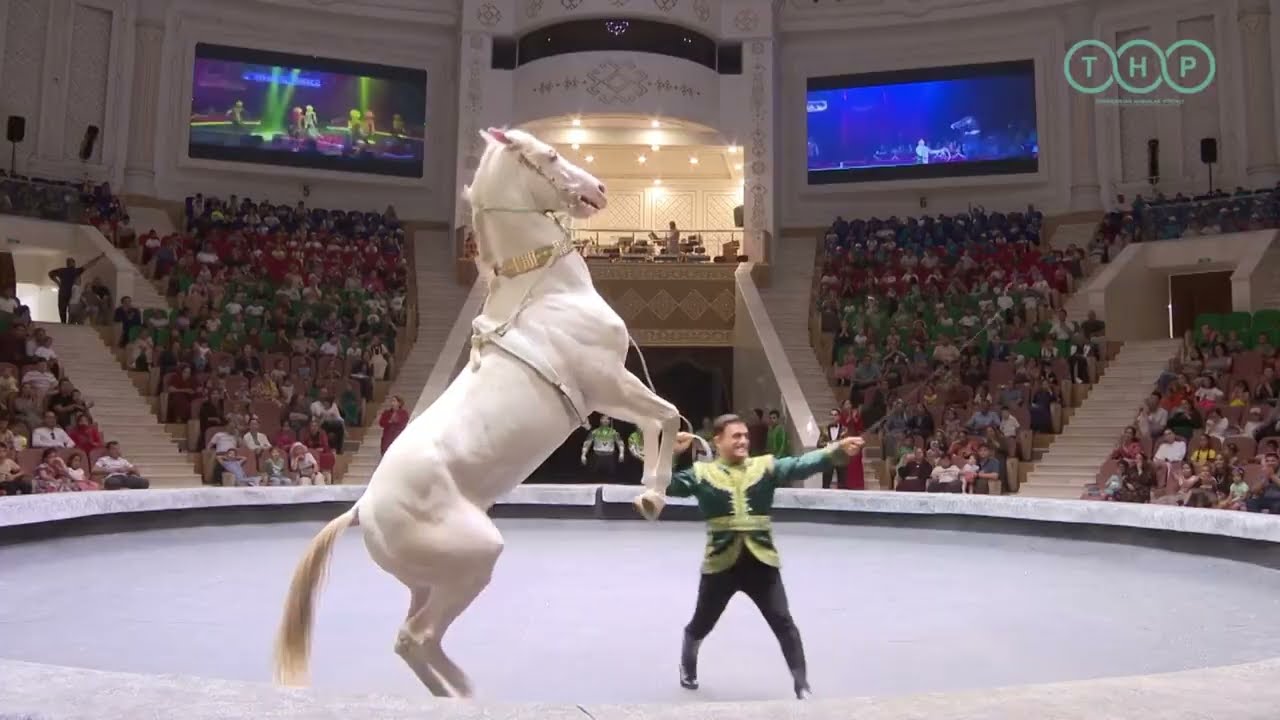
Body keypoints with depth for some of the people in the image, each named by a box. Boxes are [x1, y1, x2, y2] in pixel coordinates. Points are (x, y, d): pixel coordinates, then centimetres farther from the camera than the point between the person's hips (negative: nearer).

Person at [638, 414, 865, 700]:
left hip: (761, 561, 0)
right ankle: (687, 667, 49)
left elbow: (800, 465, -11)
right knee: (701, 625, 19)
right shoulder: (702, 472, -1)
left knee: (784, 624, -2)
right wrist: (672, 453, -24)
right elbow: (668, 484, -9)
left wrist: (836, 450, -25)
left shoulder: (765, 466, 2)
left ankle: (803, 687, 11)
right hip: (721, 563, 0)